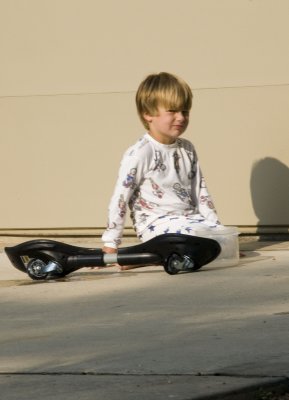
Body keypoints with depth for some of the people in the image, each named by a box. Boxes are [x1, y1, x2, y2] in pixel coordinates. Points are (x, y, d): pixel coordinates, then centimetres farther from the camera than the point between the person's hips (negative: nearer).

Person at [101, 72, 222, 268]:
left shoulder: (187, 149, 11)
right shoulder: (139, 154, -11)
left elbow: (200, 193, 18)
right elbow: (120, 199, -11)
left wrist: (216, 226, 11)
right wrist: (110, 244, -12)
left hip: (189, 218, 8)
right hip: (156, 223, -8)